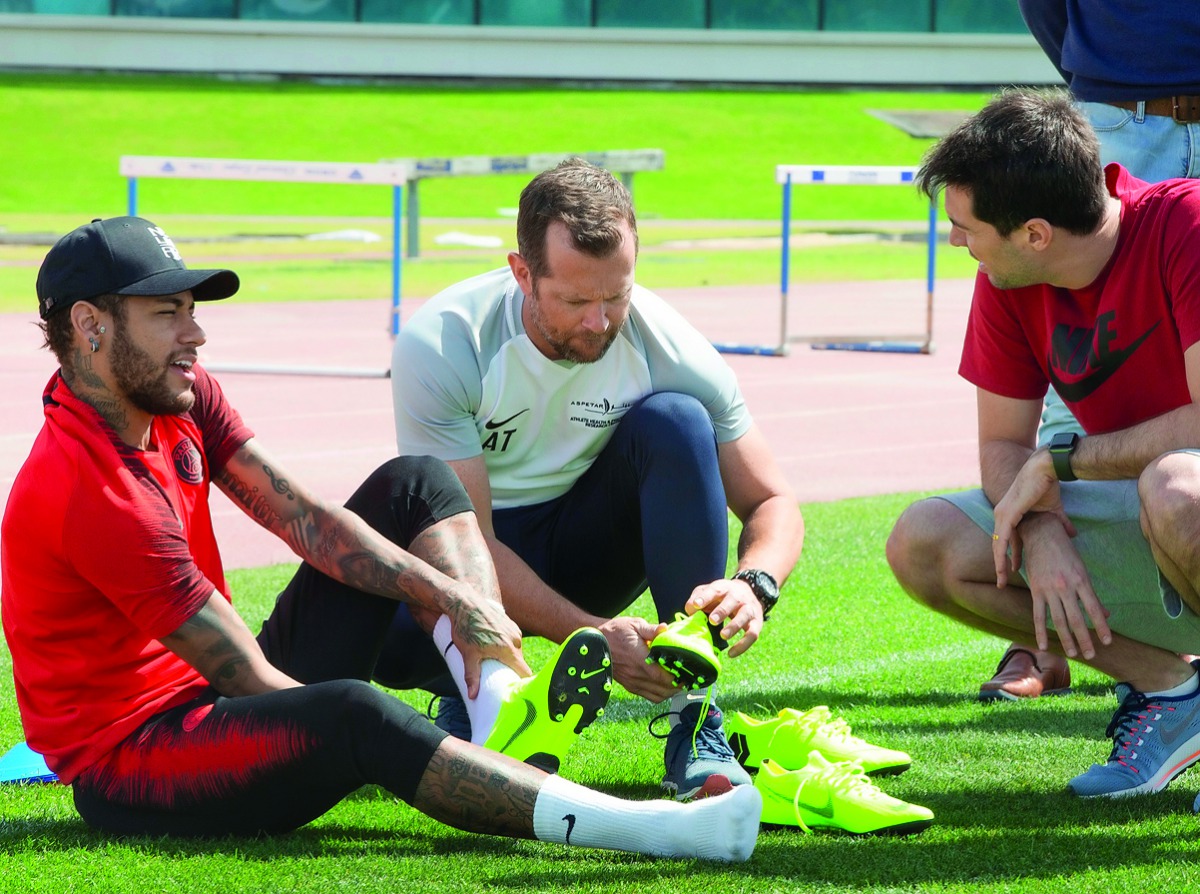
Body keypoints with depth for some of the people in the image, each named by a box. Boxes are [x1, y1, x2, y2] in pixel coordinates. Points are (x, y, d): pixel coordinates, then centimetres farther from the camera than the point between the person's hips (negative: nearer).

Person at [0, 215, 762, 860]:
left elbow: (302, 517, 0)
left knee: (411, 487, 8)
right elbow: (250, 679, -24)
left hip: (223, 707, 10)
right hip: (130, 769, -10)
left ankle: (495, 697, -18)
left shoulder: (182, 399, 3)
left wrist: (451, 597, -12)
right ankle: (638, 830, -52)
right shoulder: (90, 493, -26)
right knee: (351, 714, -40)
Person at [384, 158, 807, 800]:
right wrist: (593, 634, -39)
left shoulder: (666, 347, -17)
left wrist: (753, 585, -34)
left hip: (586, 544, 3)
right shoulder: (438, 345, -25)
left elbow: (772, 503, -10)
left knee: (675, 419, -27)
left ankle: (695, 726, -24)